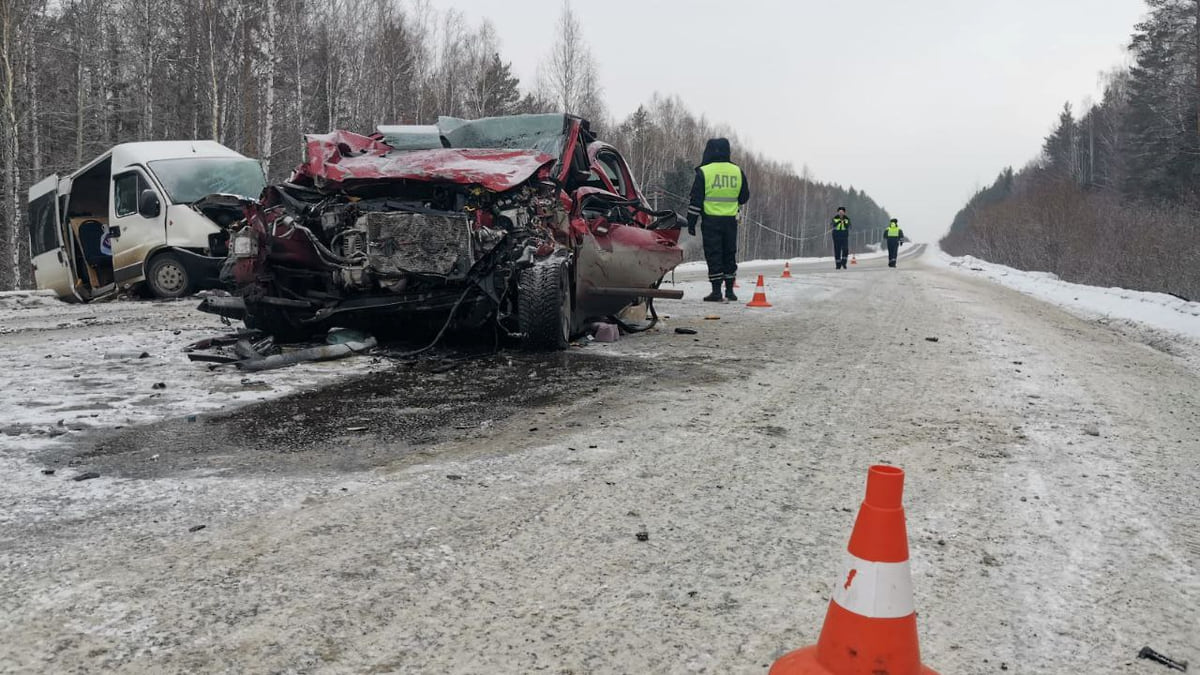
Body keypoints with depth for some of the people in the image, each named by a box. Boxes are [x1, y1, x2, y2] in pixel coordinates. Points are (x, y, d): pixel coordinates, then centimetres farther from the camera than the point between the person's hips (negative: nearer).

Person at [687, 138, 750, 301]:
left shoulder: (704, 172, -6)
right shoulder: (737, 171, 5)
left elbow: (695, 200, -6)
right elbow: (744, 197, 14)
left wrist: (691, 222, -1)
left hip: (711, 220, -3)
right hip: (731, 220, 4)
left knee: (713, 255, 1)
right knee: (729, 254, 13)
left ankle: (716, 291, -2)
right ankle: (730, 290, 16)